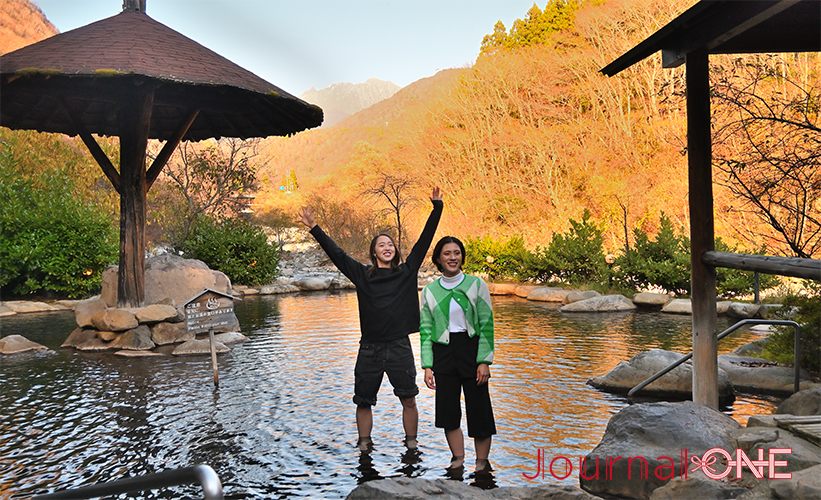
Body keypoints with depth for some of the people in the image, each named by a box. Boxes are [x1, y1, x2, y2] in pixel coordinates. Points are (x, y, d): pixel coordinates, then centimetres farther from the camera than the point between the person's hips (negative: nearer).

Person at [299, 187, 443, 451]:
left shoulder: (406, 271, 6)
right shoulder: (362, 274, 5)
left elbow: (423, 242, 4)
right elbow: (335, 253, 4)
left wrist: (436, 209, 2)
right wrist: (314, 228, -1)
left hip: (399, 347, 0)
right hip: (370, 348, 1)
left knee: (408, 400, 3)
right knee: (363, 402, 7)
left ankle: (411, 444, 19)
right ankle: (364, 446, 23)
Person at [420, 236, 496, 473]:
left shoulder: (476, 284, -1)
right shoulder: (429, 290, 5)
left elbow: (487, 324, -3)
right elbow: (425, 329, 5)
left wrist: (484, 361, -10)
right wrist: (427, 365, -2)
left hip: (471, 349, -2)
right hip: (443, 353, 2)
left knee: (478, 409, 2)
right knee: (448, 411, 6)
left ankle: (482, 462, 19)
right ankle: (458, 459, 23)